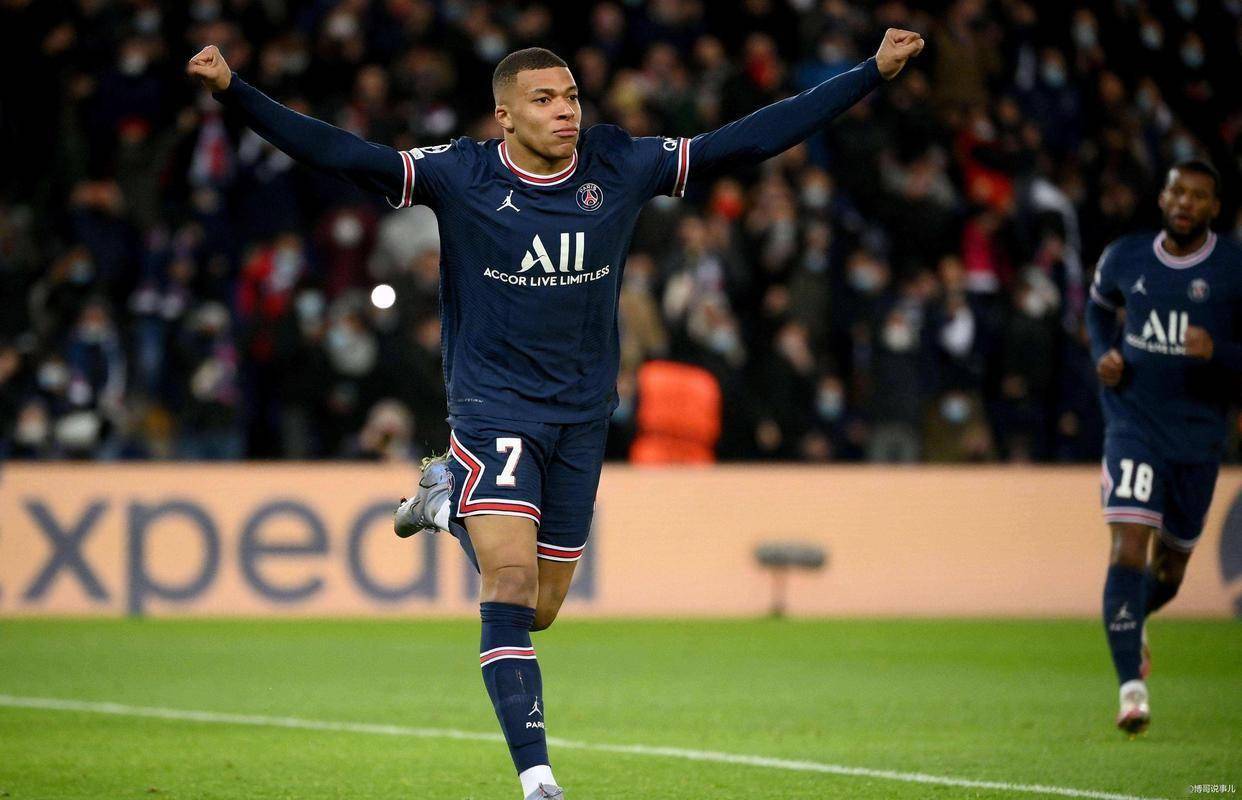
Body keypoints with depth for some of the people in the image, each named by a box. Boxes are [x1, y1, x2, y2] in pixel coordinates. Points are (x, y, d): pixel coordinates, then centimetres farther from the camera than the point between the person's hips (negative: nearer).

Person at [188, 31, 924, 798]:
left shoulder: (619, 166, -4)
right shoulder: (459, 175, -11)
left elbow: (749, 139, -3)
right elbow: (341, 154, -18)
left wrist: (873, 73, -5)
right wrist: (234, 92, -31)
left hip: (582, 414, 4)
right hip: (493, 409, -4)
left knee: (539, 611, 12)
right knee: (510, 587, -19)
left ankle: (450, 499, 39)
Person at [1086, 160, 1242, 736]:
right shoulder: (1124, 258, 2)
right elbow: (1099, 305, 23)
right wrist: (1103, 354, 4)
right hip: (1133, 424, 0)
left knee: (1170, 568, 12)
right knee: (1128, 548, -18)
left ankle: (1134, 619, 48)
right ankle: (1131, 688, -19)